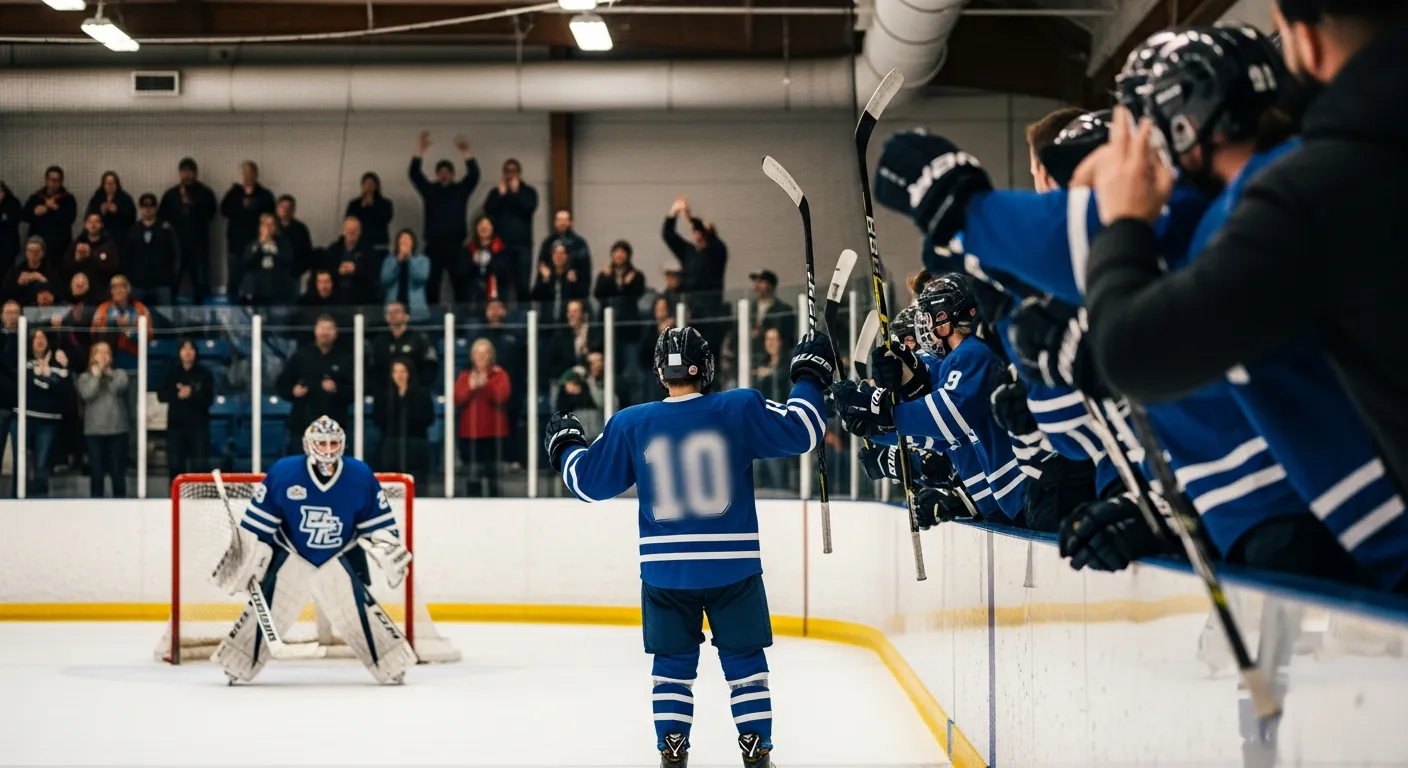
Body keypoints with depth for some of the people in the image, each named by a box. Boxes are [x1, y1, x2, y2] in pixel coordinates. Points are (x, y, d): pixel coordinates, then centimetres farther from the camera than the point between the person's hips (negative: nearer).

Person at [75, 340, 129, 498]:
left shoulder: (119, 374, 9)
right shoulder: (85, 377, 7)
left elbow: (118, 387, -12)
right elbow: (86, 394, -11)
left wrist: (106, 370, -4)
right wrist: (96, 374, -5)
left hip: (117, 430, 0)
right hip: (94, 431, 0)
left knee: (118, 472, 2)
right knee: (97, 472, 1)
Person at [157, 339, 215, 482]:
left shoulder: (204, 373, 2)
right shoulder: (171, 373, 8)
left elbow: (209, 398, -6)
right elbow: (161, 395, -1)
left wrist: (191, 394, -22)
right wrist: (177, 395, -19)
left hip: (198, 425, -2)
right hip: (176, 425, 2)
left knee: (199, 466, -7)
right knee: (175, 465, 3)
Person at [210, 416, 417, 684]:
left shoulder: (360, 476, -14)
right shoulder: (283, 472, -18)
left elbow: (378, 521, -2)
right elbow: (257, 521, -10)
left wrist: (387, 551, -13)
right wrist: (245, 558, -8)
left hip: (341, 557, 1)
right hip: (291, 555, 0)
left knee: (359, 610, -9)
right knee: (265, 609, -6)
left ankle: (392, 665, 2)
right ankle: (238, 666, 7)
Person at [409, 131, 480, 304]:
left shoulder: (461, 189, 9)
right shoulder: (429, 190, 10)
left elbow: (474, 175, -5)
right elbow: (414, 174, -2)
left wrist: (466, 153, -20)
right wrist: (420, 150, -16)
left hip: (456, 245, 0)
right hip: (433, 245, 0)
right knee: (431, 285, -3)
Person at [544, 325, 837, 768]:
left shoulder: (631, 425, -1)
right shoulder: (739, 410, -7)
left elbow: (590, 481, 8)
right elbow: (798, 431, -2)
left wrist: (565, 448, 30)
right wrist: (809, 378, 13)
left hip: (665, 572, 1)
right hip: (733, 568, -1)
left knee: (672, 664, 13)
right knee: (744, 661, 10)